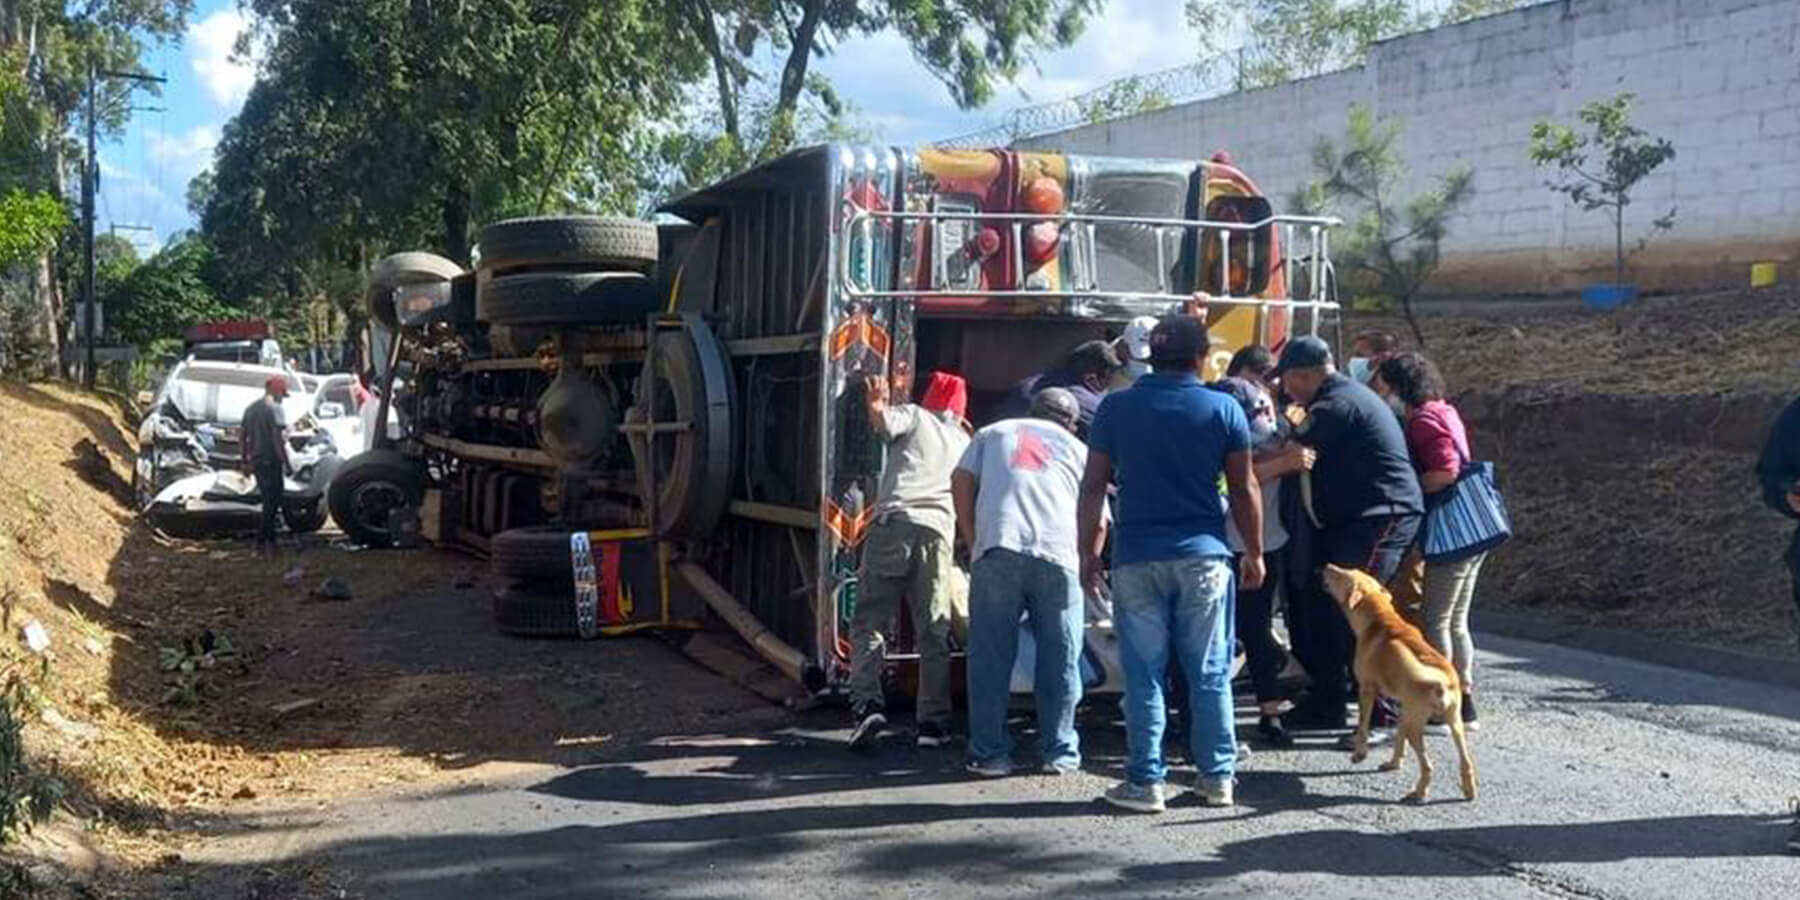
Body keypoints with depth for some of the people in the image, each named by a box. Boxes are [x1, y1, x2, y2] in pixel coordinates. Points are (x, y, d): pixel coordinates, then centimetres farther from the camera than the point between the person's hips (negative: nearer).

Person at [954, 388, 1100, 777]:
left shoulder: (992, 433, 27)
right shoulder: (1077, 449, 26)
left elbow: (961, 480, 11)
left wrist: (972, 540, 14)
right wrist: (1087, 566, 32)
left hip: (996, 550, 0)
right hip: (1057, 554, 0)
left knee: (990, 658, 6)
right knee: (1060, 658, 10)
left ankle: (988, 754, 8)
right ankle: (1058, 752, 14)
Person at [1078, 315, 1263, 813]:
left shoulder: (1116, 408, 1)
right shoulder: (1224, 409, 1)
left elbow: (1093, 486, 0)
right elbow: (1244, 489, 3)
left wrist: (1088, 552, 7)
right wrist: (1254, 553, 12)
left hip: (1137, 557, 0)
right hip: (1203, 554, 0)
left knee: (1144, 674, 4)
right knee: (1210, 673, 9)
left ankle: (1145, 782, 6)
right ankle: (1217, 776, 14)